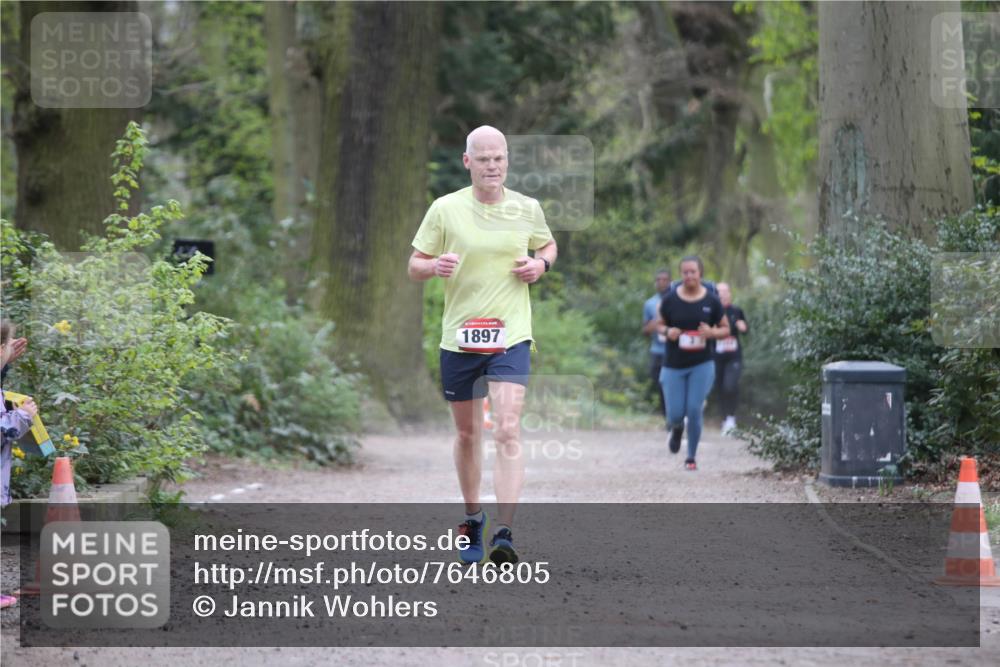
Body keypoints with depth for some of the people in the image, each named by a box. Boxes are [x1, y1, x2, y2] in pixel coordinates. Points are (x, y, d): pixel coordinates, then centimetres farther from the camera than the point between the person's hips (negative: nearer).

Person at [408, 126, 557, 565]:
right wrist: (434, 266, -20)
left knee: (507, 431, -16)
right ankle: (473, 518, 34)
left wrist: (541, 264, 0)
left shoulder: (527, 209, 3)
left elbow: (548, 245, 23)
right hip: (459, 338, 1)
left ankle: (503, 534, -22)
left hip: (511, 336, -1)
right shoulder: (445, 209, -1)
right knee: (467, 434, 13)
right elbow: (414, 267, 3)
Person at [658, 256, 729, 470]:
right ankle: (676, 428, 37)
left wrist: (712, 333, -14)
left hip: (702, 364, 0)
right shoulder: (670, 300, -2)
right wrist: (667, 332, -12)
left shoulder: (711, 301, -2)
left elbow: (726, 329, 7)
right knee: (675, 415, -2)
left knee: (694, 411, -7)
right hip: (674, 365, 0)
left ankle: (691, 457, 10)